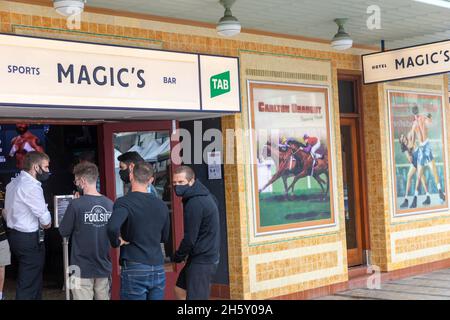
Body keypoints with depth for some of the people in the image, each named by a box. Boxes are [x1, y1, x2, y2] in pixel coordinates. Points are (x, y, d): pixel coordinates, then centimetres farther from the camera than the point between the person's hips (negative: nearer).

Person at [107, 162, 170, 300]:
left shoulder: (125, 202, -10)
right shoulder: (161, 205, 8)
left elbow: (112, 227, -29)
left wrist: (116, 242, -11)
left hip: (135, 269, -5)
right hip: (158, 270, 5)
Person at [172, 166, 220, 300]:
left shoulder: (195, 204, -22)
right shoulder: (203, 196, 9)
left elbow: (190, 238, -20)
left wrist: (178, 257, -3)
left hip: (201, 261, -10)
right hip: (207, 256, 10)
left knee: (195, 297, -6)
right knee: (180, 289, 20)